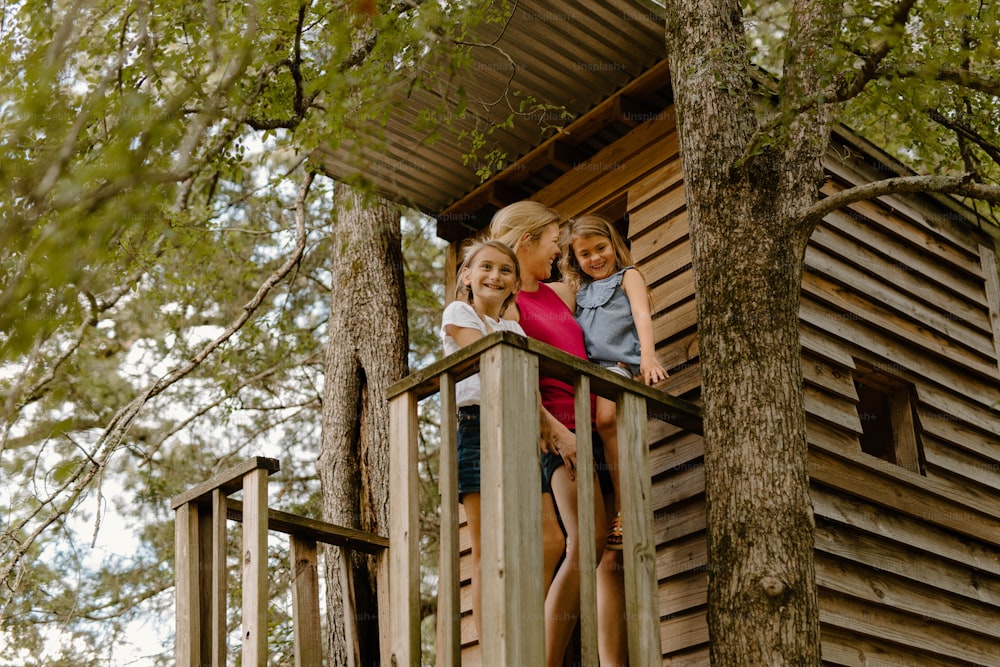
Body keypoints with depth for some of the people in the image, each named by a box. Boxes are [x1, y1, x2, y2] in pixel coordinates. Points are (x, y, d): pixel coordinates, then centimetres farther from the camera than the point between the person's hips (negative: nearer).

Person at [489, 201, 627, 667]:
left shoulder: (560, 293, 22)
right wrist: (553, 429, -18)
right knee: (586, 545, -22)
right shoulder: (507, 304, 0)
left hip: (597, 423, 8)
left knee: (613, 554, -1)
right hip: (560, 428, -8)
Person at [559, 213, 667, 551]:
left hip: (619, 363, -6)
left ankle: (623, 506, -30)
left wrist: (648, 355, -19)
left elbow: (642, 315, -2)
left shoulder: (627, 276, 14)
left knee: (606, 417, -32)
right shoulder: (580, 290, 30)